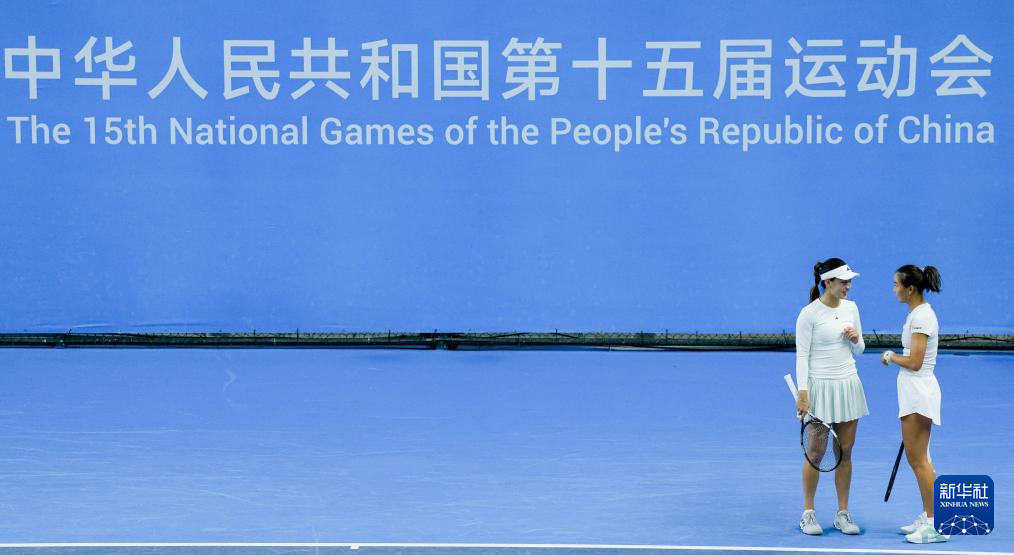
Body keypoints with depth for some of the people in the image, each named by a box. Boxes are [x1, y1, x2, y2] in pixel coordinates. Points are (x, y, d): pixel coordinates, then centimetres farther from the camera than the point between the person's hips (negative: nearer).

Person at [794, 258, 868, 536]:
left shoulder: (851, 308, 5)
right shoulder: (809, 313, -11)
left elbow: (859, 350, 15)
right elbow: (802, 355, -11)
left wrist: (856, 339, -8)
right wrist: (802, 392, -17)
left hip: (848, 385, 5)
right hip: (820, 386, -5)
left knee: (845, 452, 7)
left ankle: (843, 514, 15)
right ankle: (808, 513, 13)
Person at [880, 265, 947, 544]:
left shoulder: (921, 316, -17)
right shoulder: (918, 313, 13)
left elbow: (914, 362, -20)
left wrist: (890, 356, -4)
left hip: (919, 393, -10)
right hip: (914, 392, 10)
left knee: (918, 460, -7)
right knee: (918, 459, 15)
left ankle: (936, 525, -5)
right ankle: (928, 517, 21)